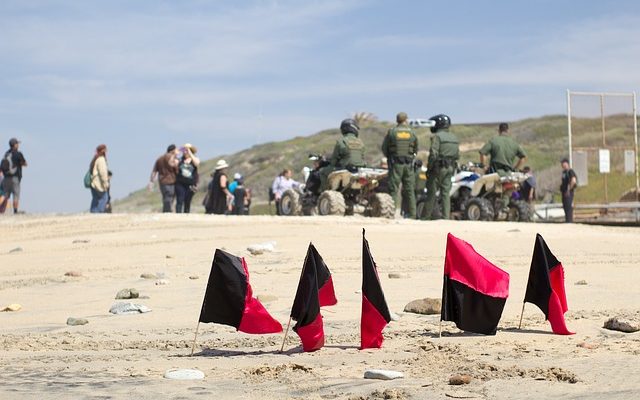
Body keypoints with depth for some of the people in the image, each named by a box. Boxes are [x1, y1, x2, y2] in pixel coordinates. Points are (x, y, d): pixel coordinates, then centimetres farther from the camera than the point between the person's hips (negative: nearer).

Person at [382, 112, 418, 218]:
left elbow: (384, 148, 0)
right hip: (409, 163, 3)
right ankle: (412, 214, 7)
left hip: (395, 163, -3)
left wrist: (389, 157, 17)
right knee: (410, 189, 8)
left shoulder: (392, 132, -5)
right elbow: (416, 149, 9)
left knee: (394, 189, -2)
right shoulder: (412, 133, 3)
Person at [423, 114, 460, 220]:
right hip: (450, 168, 7)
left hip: (438, 168, -7)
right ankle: (446, 217, 3)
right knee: (445, 193, 7)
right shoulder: (454, 138, 14)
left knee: (432, 193, -1)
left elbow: (433, 154, -18)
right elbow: (457, 155, 14)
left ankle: (426, 216, 3)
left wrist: (429, 167, -11)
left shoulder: (437, 136, -11)